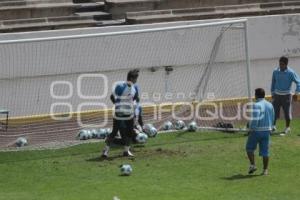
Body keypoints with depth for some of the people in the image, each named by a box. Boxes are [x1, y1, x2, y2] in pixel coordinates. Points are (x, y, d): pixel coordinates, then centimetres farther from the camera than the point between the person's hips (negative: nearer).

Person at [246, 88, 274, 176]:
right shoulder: (270, 105, 8)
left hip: (256, 131, -6)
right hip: (267, 130, 6)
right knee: (265, 151, 8)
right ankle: (265, 170, 8)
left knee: (249, 148, 12)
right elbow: (272, 119, 14)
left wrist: (251, 129, -12)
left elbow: (255, 119, -22)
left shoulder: (256, 105, -14)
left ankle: (253, 165, 2)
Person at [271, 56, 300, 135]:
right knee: (274, 111, -3)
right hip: (277, 95, 3)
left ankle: (287, 127, 18)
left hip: (286, 95, -3)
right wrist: (272, 93, 14)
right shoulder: (275, 72, -1)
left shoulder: (291, 73, -12)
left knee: (287, 112, 2)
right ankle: (273, 125, 10)